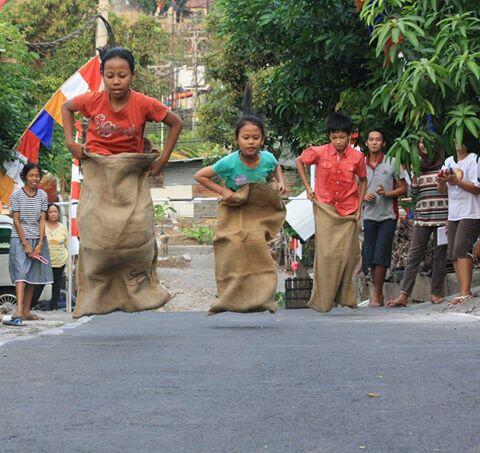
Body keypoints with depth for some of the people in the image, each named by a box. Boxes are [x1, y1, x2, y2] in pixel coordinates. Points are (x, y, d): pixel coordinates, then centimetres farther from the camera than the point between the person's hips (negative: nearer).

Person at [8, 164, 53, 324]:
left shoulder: (42, 195, 4)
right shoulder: (16, 195, -5)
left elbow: (42, 220, 0)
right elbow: (16, 221, -8)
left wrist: (40, 244, -9)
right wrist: (26, 244, -13)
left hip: (37, 239, 4)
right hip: (19, 239, -4)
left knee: (32, 275, 4)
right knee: (21, 273, -16)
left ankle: (27, 311, 8)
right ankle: (19, 310, -27)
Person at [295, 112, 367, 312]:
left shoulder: (357, 157, -4)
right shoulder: (319, 153, -7)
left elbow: (363, 181, 12)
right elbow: (299, 162, 11)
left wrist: (359, 207, 6)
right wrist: (307, 187, 6)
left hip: (348, 212, 2)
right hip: (325, 209, -2)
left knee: (347, 254, 2)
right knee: (326, 253, -7)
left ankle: (345, 296, 16)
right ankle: (322, 300, -4)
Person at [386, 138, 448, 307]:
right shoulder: (419, 166, 15)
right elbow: (414, 192, 11)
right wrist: (415, 174, -4)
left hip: (441, 216, -3)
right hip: (422, 217, 3)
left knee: (439, 254, 1)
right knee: (414, 255, -3)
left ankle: (436, 293, 8)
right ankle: (404, 295, -8)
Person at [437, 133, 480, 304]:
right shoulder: (449, 161, 16)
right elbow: (443, 190, 16)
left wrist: (456, 181, -19)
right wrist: (442, 181, -6)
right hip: (453, 214, 7)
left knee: (461, 250, -19)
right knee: (453, 253, 2)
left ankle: (465, 292, -23)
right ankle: (464, 292, 4)